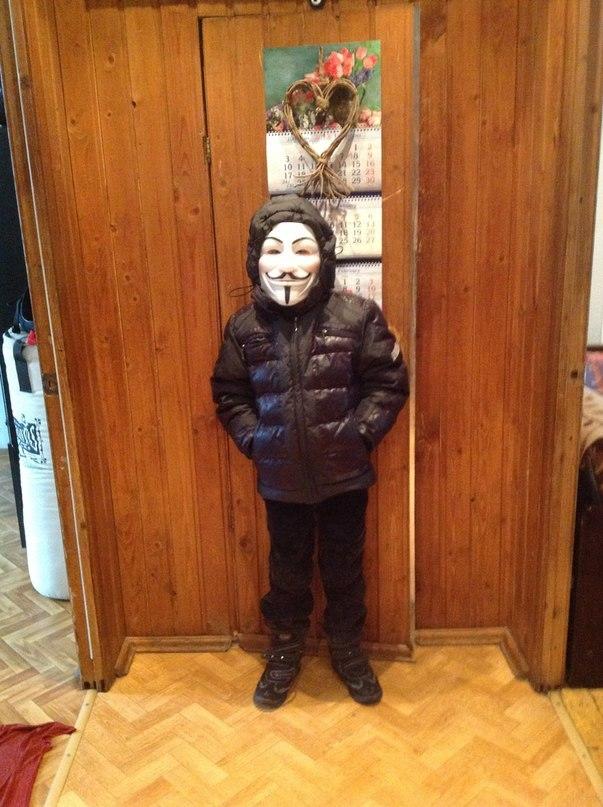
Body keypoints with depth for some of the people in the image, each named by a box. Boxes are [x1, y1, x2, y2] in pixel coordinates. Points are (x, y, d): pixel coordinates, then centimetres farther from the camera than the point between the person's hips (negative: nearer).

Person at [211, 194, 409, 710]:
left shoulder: (357, 316, -12)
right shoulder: (245, 327, -6)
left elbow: (389, 382, -6)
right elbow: (229, 394, 4)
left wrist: (360, 432, -15)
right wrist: (253, 440, -7)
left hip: (344, 473, -1)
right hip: (281, 477, 1)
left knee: (344, 567, 18)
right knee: (288, 569, 19)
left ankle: (348, 652, 42)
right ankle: (285, 653, 42)